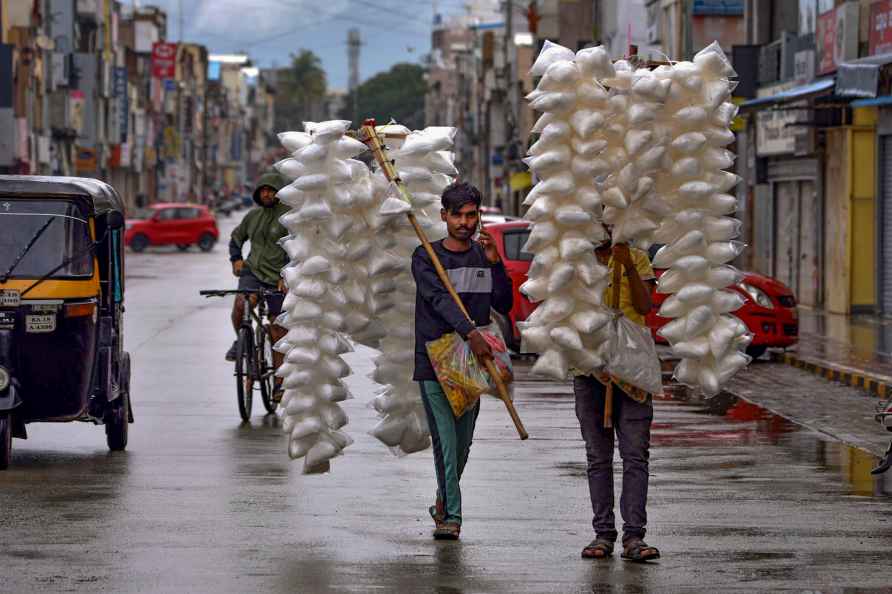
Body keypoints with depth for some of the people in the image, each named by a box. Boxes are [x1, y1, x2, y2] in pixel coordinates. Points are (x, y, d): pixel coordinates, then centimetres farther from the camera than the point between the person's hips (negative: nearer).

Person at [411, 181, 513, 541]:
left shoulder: (483, 257, 12)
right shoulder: (426, 257, -1)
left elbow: (504, 305, 7)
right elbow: (440, 299, -17)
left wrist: (495, 264, -7)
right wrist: (470, 333, -31)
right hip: (434, 361, -4)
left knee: (462, 444, 9)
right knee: (445, 440, -12)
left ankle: (444, 502, 30)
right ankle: (451, 515, -11)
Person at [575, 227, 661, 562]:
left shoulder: (636, 259, 7)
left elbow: (645, 306, -7)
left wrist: (629, 268, -18)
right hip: (590, 370, 1)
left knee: (635, 456, -7)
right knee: (598, 458, 4)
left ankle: (633, 537, -10)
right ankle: (603, 534, 7)